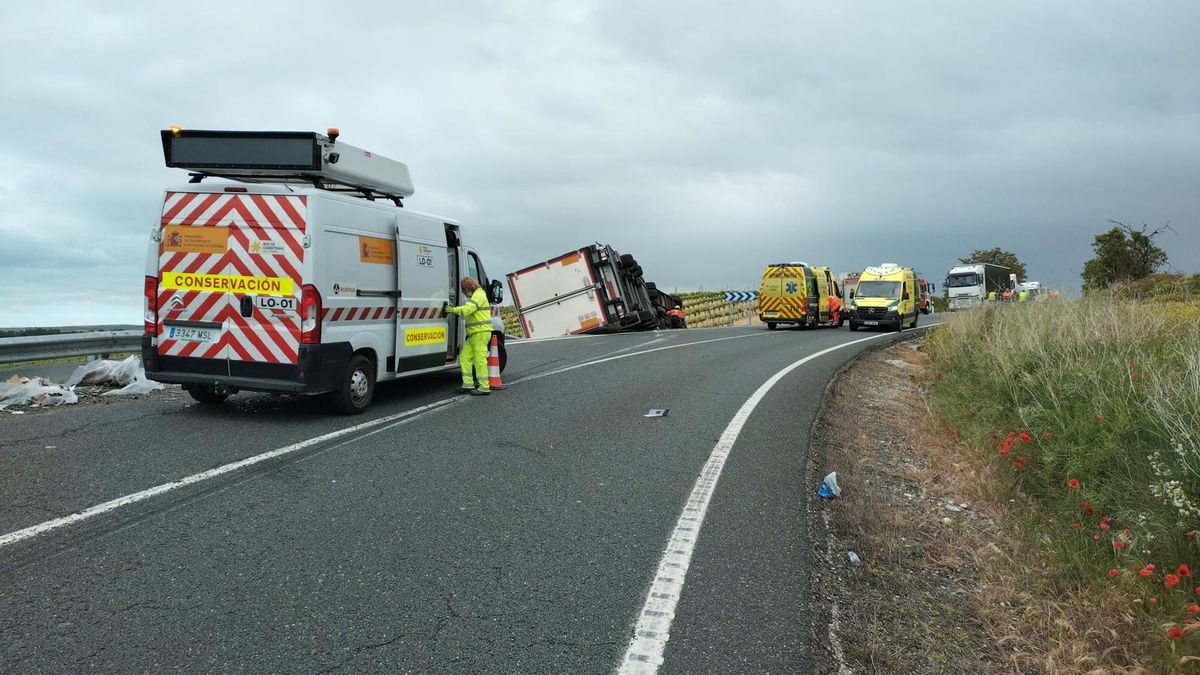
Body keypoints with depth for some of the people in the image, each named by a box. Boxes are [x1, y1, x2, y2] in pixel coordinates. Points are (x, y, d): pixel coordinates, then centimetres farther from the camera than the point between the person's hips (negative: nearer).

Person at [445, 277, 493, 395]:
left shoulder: (479, 295, -11)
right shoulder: (475, 296, 24)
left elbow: (467, 309, -25)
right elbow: (468, 310, 17)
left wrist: (452, 309, -20)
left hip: (481, 332, -11)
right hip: (474, 334, 11)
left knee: (480, 359, -9)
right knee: (464, 357, 8)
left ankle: (484, 387, -6)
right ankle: (468, 384, 10)